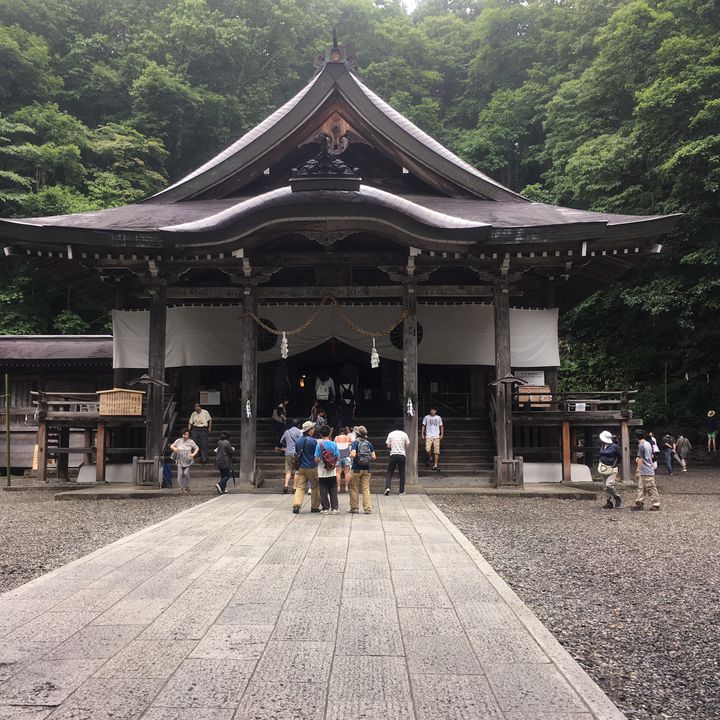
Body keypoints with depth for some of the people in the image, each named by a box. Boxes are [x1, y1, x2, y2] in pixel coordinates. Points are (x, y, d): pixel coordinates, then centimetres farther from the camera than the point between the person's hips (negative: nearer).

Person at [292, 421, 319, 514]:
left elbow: (296, 454, 12)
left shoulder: (298, 440, 4)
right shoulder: (313, 441, -14)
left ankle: (296, 505, -8)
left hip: (301, 467, 4)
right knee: (315, 487, 9)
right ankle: (314, 507, 13)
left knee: (300, 487, 5)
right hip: (312, 468, -4)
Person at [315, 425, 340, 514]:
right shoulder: (334, 444, -4)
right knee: (333, 491, 9)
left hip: (322, 473, -2)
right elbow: (338, 458, -2)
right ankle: (334, 508, 7)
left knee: (323, 492, 7)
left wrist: (316, 464, 9)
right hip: (332, 473, 2)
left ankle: (325, 508, 9)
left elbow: (316, 459, -11)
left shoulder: (319, 445, -9)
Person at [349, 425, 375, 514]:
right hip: (366, 469, 4)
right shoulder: (369, 443, 4)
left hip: (356, 469, -4)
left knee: (354, 489, 9)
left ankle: (354, 508, 14)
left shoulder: (355, 442, -9)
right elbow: (373, 457, 1)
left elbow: (353, 454, -23)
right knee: (366, 489, 7)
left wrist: (350, 455, -1)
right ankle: (368, 508, 2)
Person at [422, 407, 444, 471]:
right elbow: (423, 426, 10)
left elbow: (441, 426, 14)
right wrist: (423, 434, 4)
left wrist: (442, 434, 4)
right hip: (428, 436, -1)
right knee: (427, 450, -16)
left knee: (436, 452, -2)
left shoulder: (438, 418, 8)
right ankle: (430, 458, 15)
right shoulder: (426, 417, 5)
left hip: (436, 436, 1)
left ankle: (435, 466, 3)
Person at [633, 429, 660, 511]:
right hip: (649, 470, 9)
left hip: (645, 471, -9)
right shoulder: (648, 444, 10)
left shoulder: (641, 445, -17)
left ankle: (656, 505, 4)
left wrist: (638, 471, -14)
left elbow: (640, 459, -17)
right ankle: (640, 503, 14)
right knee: (641, 488, 12)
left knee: (651, 488, -2)